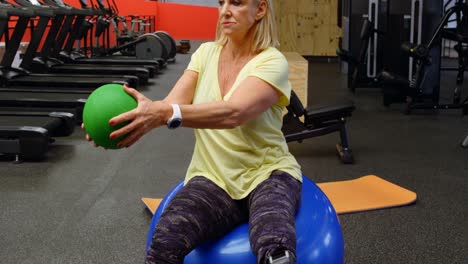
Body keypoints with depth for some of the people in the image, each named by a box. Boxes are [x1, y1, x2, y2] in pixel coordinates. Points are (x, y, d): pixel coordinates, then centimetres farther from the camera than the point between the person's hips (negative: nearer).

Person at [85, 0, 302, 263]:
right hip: (213, 177, 3)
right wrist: (143, 112, -30)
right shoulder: (206, 52, 5)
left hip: (268, 174, -3)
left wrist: (165, 113, -44)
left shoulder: (272, 61, -12)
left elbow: (233, 113, -30)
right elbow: (173, 104, -8)